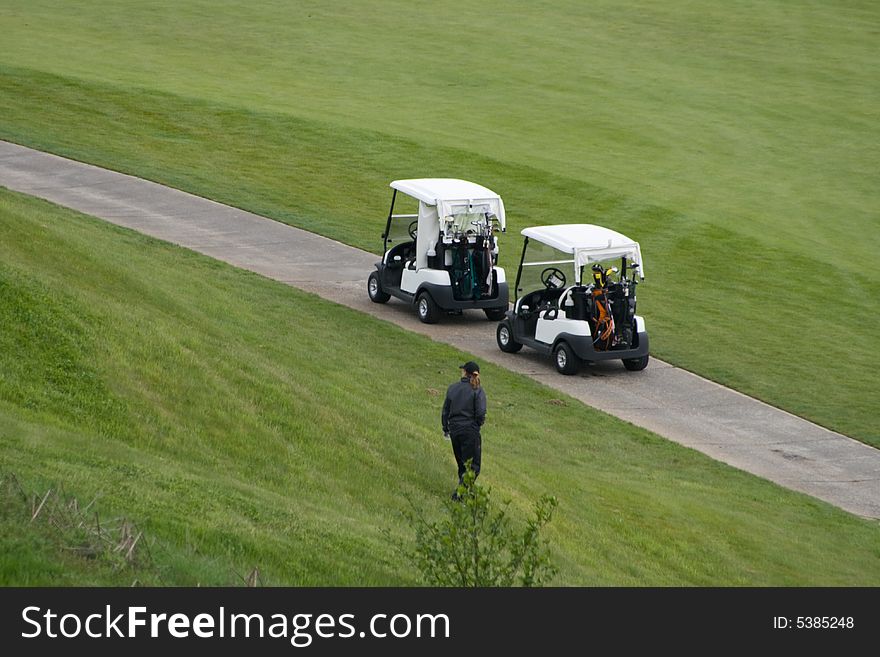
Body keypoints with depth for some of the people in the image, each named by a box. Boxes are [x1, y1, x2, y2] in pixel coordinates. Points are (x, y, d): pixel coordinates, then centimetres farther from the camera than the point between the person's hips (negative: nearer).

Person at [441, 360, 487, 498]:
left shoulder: (452, 388, 2)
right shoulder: (477, 391, -10)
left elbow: (445, 411, 7)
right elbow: (480, 413, -16)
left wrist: (445, 429, 20)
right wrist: (479, 423, 6)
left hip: (454, 430, 5)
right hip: (470, 431, -5)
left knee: (462, 464, 19)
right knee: (473, 466, 2)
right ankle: (459, 492, -9)